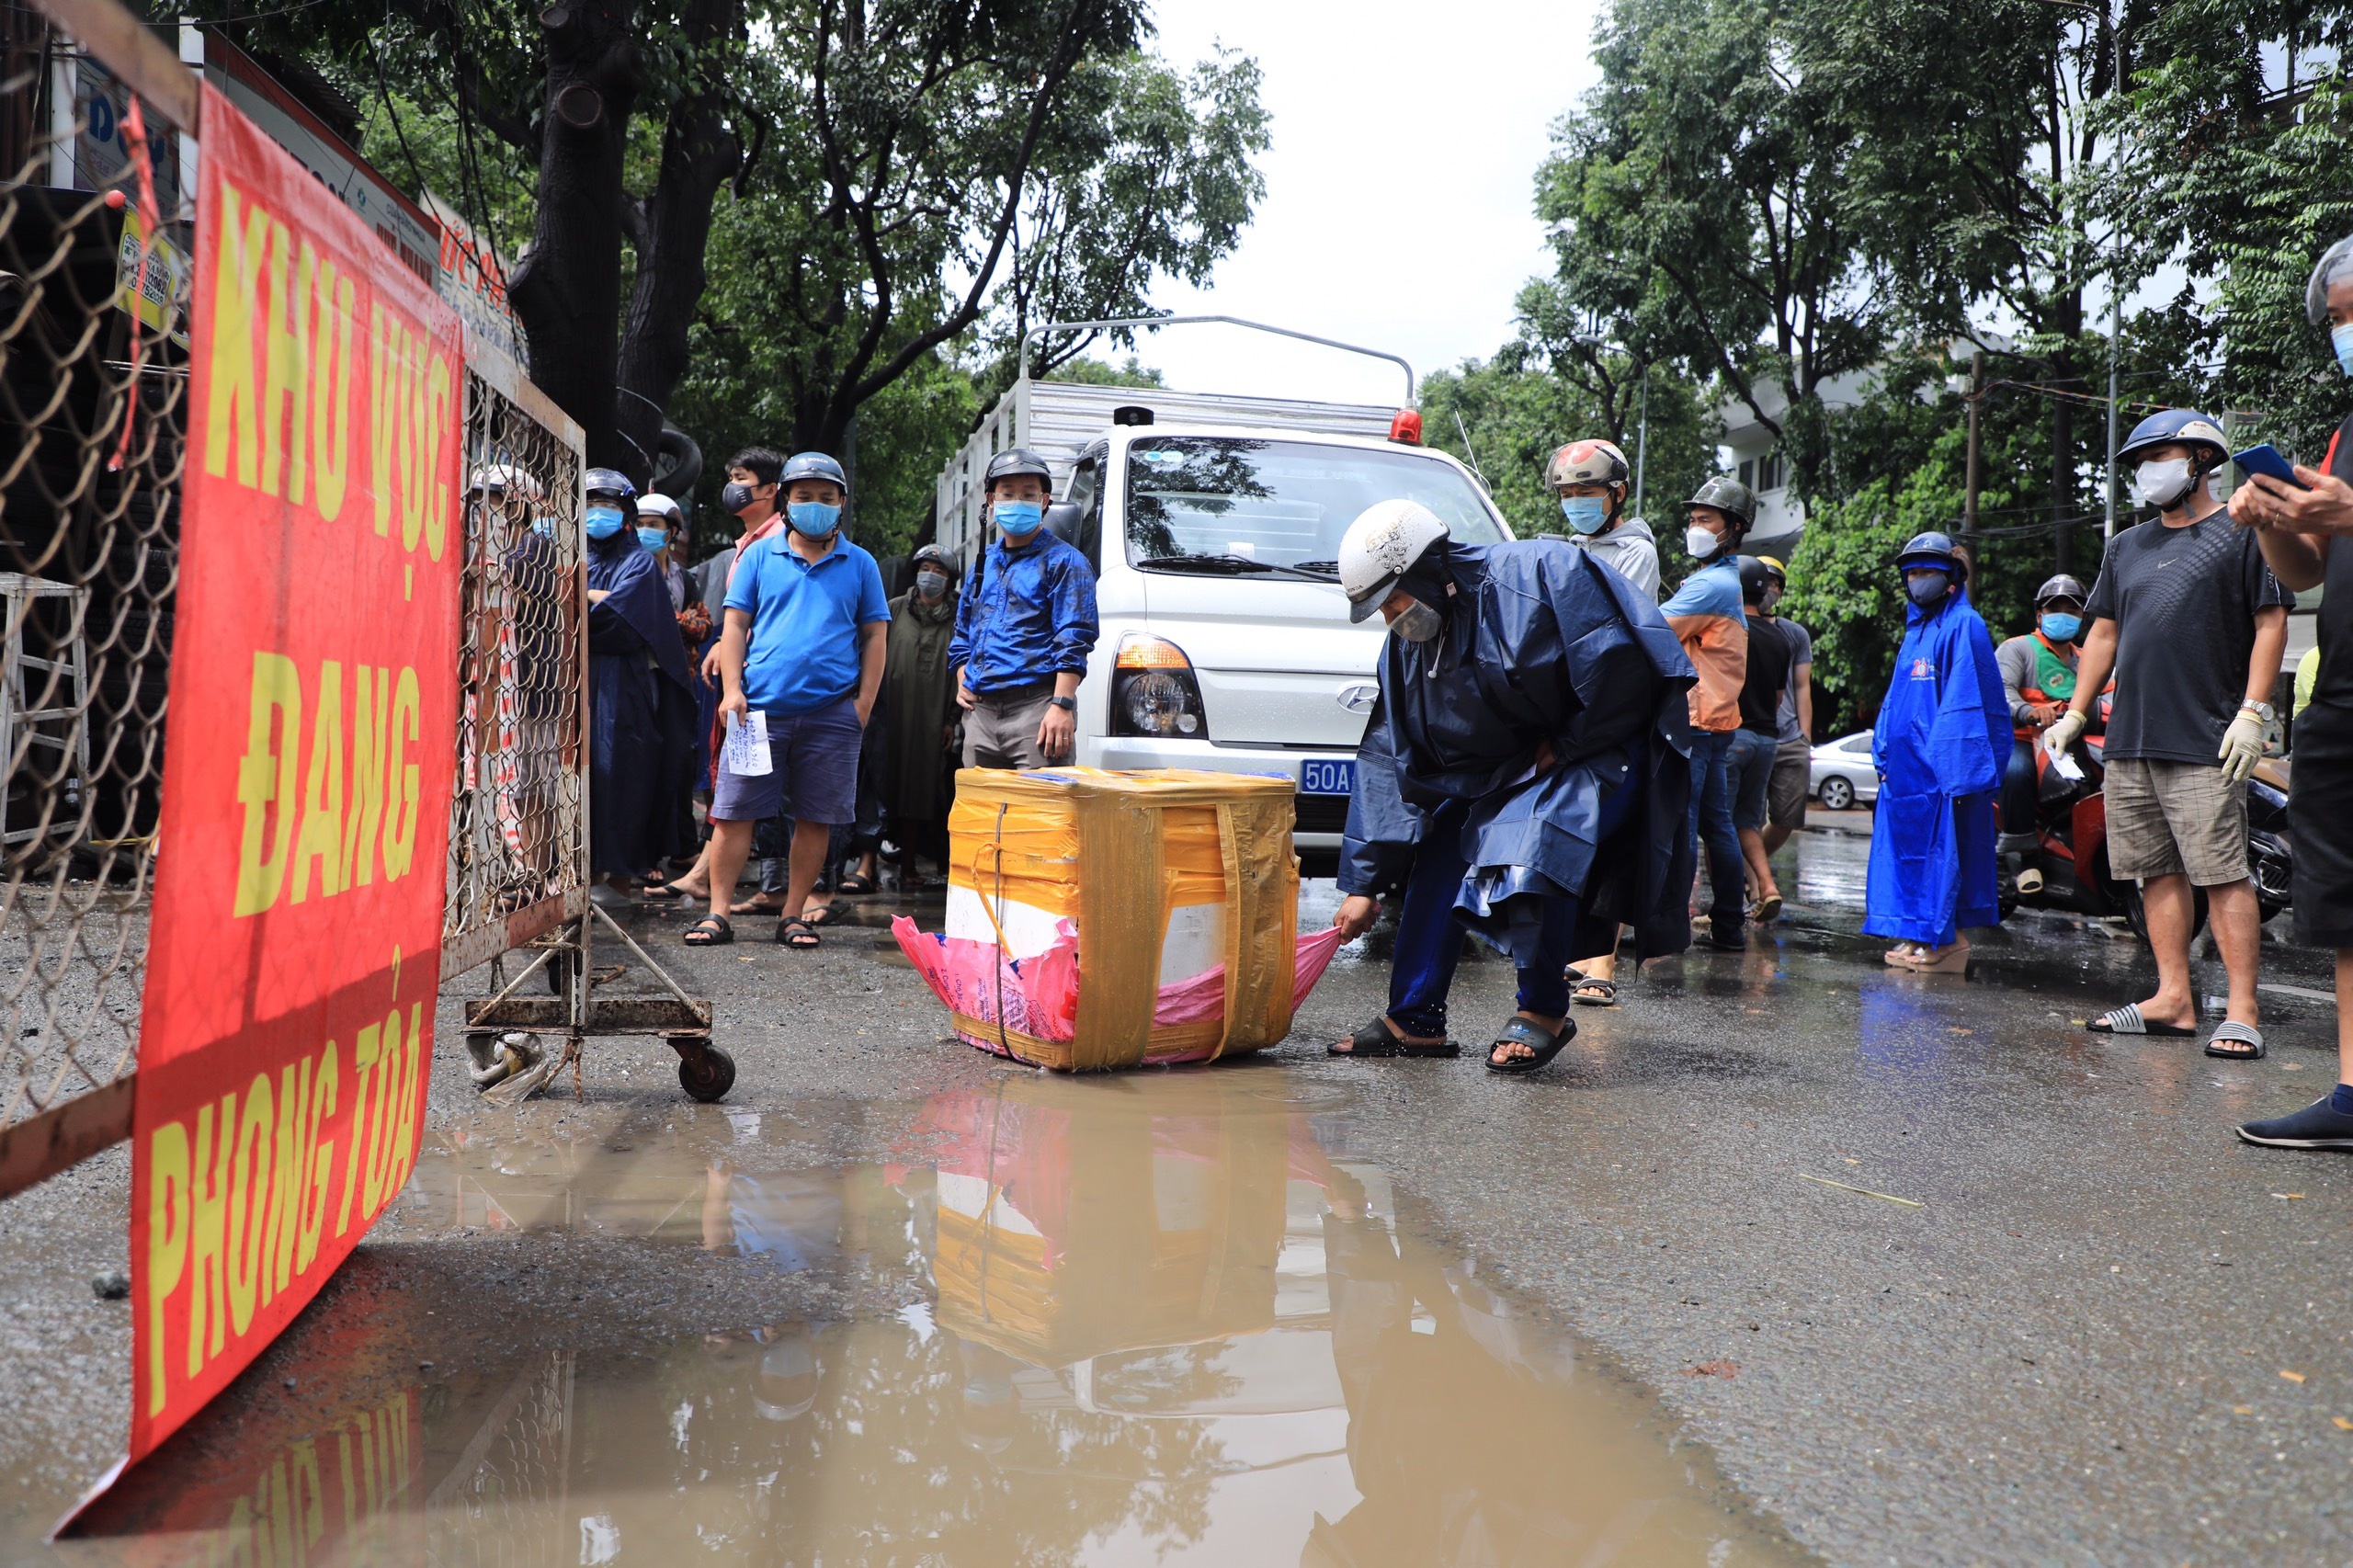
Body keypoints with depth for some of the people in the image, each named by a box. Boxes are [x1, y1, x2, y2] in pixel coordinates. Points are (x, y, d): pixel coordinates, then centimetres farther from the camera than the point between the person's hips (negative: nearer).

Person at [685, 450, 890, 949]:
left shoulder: (859, 564, 11)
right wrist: (732, 691, -4)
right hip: (760, 707, 0)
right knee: (733, 813, -1)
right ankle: (716, 912, 6)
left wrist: (864, 702, 1)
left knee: (816, 818, 4)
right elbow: (735, 625, 8)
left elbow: (874, 636, 10)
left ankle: (794, 916, 14)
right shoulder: (760, 555, 10)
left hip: (831, 713, 0)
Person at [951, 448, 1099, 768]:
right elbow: (962, 632, 30)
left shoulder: (1063, 561, 0)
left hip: (1036, 708, -6)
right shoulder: (983, 564, 20)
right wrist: (962, 682, 13)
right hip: (980, 710, 7)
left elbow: (1073, 641, -10)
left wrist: (1061, 705, -19)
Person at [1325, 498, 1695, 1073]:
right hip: (1505, 766, 8)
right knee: (1438, 854, -3)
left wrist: (1564, 746, -14)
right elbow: (1390, 762, -1)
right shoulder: (1408, 647, -3)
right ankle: (1415, 1020, 8)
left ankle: (1544, 1013, -7)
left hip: (1604, 749, -8)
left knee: (1531, 857, -29)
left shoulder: (1541, 574, -26)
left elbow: (1623, 672, -25)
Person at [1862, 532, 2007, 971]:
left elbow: (1965, 700, -14)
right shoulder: (1916, 629, 21)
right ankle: (1918, 936, 14)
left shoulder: (1962, 626, -6)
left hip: (1941, 764, -9)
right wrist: (1884, 753, 16)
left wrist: (1954, 765, -20)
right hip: (1905, 765, 9)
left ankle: (1947, 940, -2)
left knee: (1942, 849, -6)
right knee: (1909, 851, 9)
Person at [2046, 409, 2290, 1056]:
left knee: (2223, 875, -9)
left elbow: (2271, 623, -4)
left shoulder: (2241, 533, 2)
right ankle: (2174, 998, 11)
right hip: (2129, 741, 7)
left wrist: (2252, 713, -12)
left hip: (2206, 746, -6)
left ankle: (2243, 1011, -7)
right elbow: (2103, 634, 23)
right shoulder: (2127, 546, 21)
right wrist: (2075, 714, 17)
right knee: (2159, 872, 6)